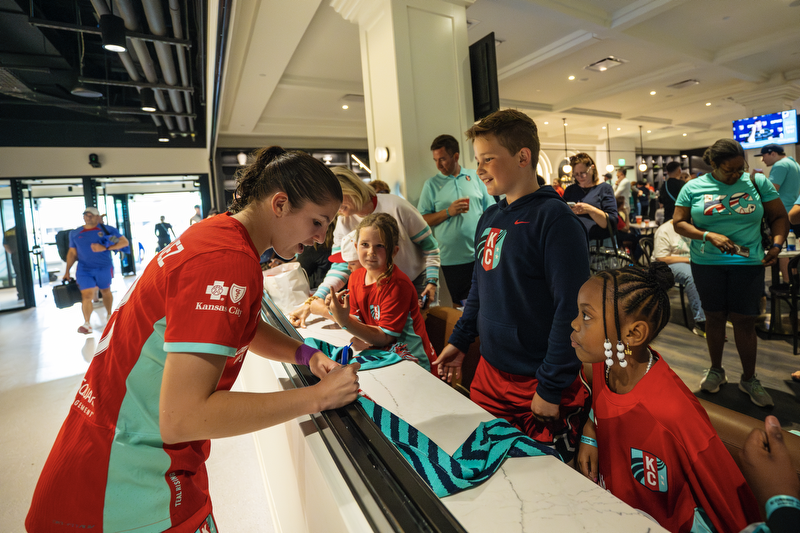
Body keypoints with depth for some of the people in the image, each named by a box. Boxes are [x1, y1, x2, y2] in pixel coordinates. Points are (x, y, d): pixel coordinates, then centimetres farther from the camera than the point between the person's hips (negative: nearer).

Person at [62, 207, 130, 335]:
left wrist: (105, 248, -17)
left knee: (105, 291, 13)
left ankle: (109, 315, 32)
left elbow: (124, 242, -6)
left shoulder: (107, 229, -1)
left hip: (104, 268, -1)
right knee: (86, 295, -9)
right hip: (84, 270, 1)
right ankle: (87, 324, -5)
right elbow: (72, 253, 14)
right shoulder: (75, 233, 9)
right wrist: (67, 271, 12)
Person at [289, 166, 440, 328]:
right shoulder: (343, 223, -7)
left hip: (418, 284, -3)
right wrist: (312, 302, -27)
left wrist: (431, 282, -17)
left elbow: (429, 245, -11)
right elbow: (340, 267, -14)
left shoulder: (394, 206, -19)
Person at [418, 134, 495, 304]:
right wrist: (448, 212, -13)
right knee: (460, 304, 8)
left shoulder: (475, 177, 8)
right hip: (452, 258, -1)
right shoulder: (431, 184, 4)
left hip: (481, 255, 1)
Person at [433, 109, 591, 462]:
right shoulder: (490, 218, 6)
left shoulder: (554, 219, -17)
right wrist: (460, 341, 12)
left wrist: (551, 388, -17)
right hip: (489, 372, 7)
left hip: (538, 382, -6)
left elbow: (570, 310, -20)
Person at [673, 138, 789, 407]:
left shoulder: (758, 182, 2)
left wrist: (777, 244, -11)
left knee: (745, 321, 3)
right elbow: (679, 223, -3)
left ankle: (749, 379, 21)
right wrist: (709, 236, -18)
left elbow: (779, 216, 6)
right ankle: (716, 370, 28)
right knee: (714, 317, 11)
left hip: (748, 263, 0)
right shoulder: (693, 187, -1)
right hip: (707, 264, 0)